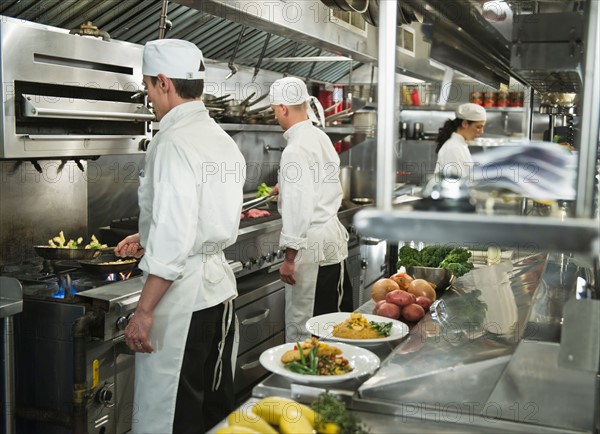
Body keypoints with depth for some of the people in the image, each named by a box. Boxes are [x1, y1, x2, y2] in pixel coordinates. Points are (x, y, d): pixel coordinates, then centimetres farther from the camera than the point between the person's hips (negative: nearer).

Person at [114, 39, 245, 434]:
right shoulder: (222, 139, 10)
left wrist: (144, 311, -18)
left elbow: (174, 238, -23)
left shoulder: (174, 142, -17)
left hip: (182, 296, -9)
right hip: (219, 286, 9)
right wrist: (150, 239, 25)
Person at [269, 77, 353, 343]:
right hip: (333, 234, 10)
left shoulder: (295, 149, -18)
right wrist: (286, 186, 47)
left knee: (302, 325, 1)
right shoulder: (321, 137, 12)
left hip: (312, 245, -10)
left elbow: (299, 208, -23)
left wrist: (289, 257, -18)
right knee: (336, 318, 17)